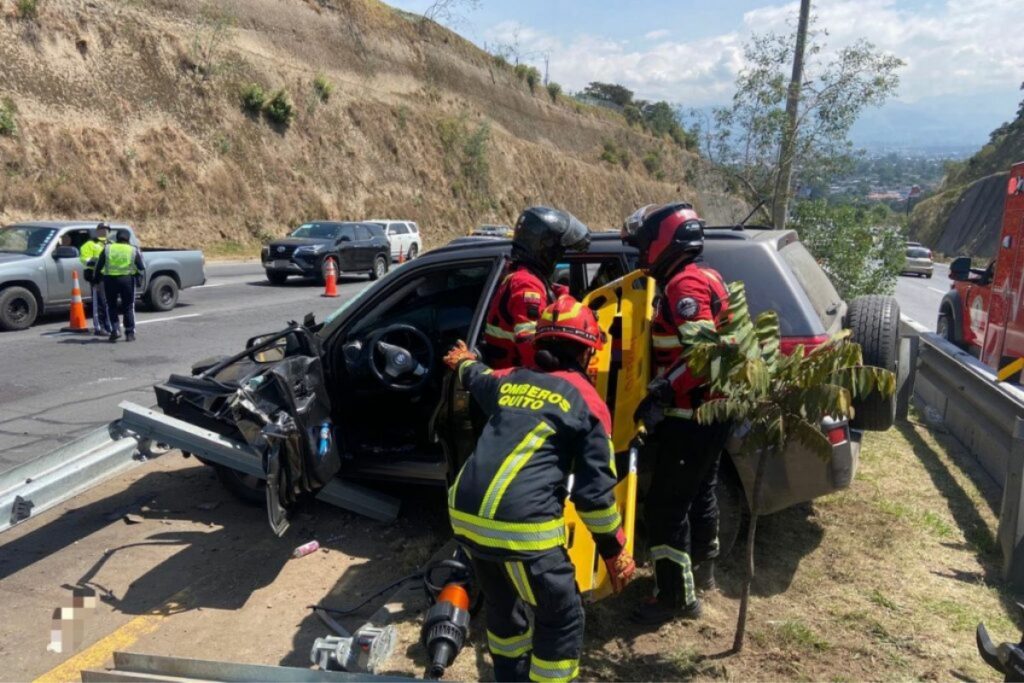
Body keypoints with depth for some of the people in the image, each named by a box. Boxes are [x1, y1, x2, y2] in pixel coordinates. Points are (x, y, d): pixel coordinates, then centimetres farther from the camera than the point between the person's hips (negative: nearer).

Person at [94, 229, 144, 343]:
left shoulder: (107, 249, 5)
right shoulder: (133, 250, 3)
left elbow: (98, 266, 4)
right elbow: (141, 268, 2)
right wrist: (137, 274, 22)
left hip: (110, 279, 1)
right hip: (127, 280, 0)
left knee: (111, 306, 14)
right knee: (128, 307, 8)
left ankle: (115, 330, 2)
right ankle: (130, 333, 8)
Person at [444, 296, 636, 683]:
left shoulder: (508, 381, 17)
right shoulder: (586, 401, 1)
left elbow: (476, 378, 43)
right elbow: (595, 491, -1)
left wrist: (463, 361, 66)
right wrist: (615, 552, 11)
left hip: (465, 515, 7)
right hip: (521, 528, -7)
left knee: (502, 605, 30)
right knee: (561, 619, 16)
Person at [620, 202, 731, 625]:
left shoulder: (685, 285, -18)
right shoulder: (701, 279, 15)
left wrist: (661, 397, -28)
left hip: (690, 418, -11)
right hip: (707, 412, 11)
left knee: (666, 506, -2)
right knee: (698, 493, 24)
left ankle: (677, 596, 8)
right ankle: (701, 570, 41)